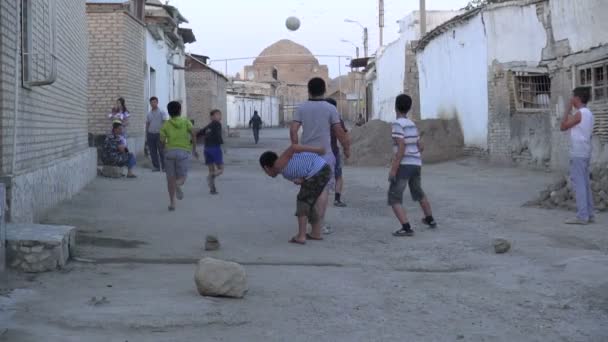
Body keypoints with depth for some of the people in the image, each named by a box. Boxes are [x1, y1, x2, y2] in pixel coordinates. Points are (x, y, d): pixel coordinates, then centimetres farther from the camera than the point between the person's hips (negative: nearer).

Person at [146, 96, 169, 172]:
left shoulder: (161, 112, 1)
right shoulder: (149, 114, 14)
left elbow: (165, 122, -4)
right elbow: (147, 124, 18)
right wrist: (146, 135, 12)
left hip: (159, 134, -4)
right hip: (150, 134, 4)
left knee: (161, 151, -6)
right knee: (153, 152, 2)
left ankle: (164, 167, -3)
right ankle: (156, 167, 7)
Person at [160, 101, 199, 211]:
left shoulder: (166, 124, 9)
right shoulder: (186, 122, 8)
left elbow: (162, 140, -2)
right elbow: (193, 133, -9)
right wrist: (194, 149, -1)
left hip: (170, 151, 1)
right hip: (184, 152, -1)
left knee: (171, 179, 8)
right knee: (182, 178, 6)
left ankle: (172, 203, 0)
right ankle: (177, 185, -30)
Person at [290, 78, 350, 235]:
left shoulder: (301, 108, 2)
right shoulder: (330, 109, -5)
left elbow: (293, 129, -4)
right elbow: (339, 131, -5)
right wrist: (346, 148, 7)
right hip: (324, 153, -3)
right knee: (324, 188, 1)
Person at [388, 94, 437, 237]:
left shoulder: (397, 124, -13)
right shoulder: (412, 124, 10)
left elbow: (401, 147, -20)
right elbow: (420, 147, 16)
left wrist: (393, 169, -19)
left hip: (403, 166, -8)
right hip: (416, 165, 8)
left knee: (394, 199, -5)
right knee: (418, 193, 29)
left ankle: (406, 228, -18)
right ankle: (430, 220, 43)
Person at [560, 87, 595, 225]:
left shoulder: (580, 113, -13)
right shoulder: (588, 113, 14)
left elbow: (563, 127, -8)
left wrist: (568, 109, -4)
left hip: (578, 154, -9)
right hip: (585, 153, 9)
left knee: (579, 183, -9)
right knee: (585, 183, 11)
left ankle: (582, 215, -13)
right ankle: (589, 214, 12)